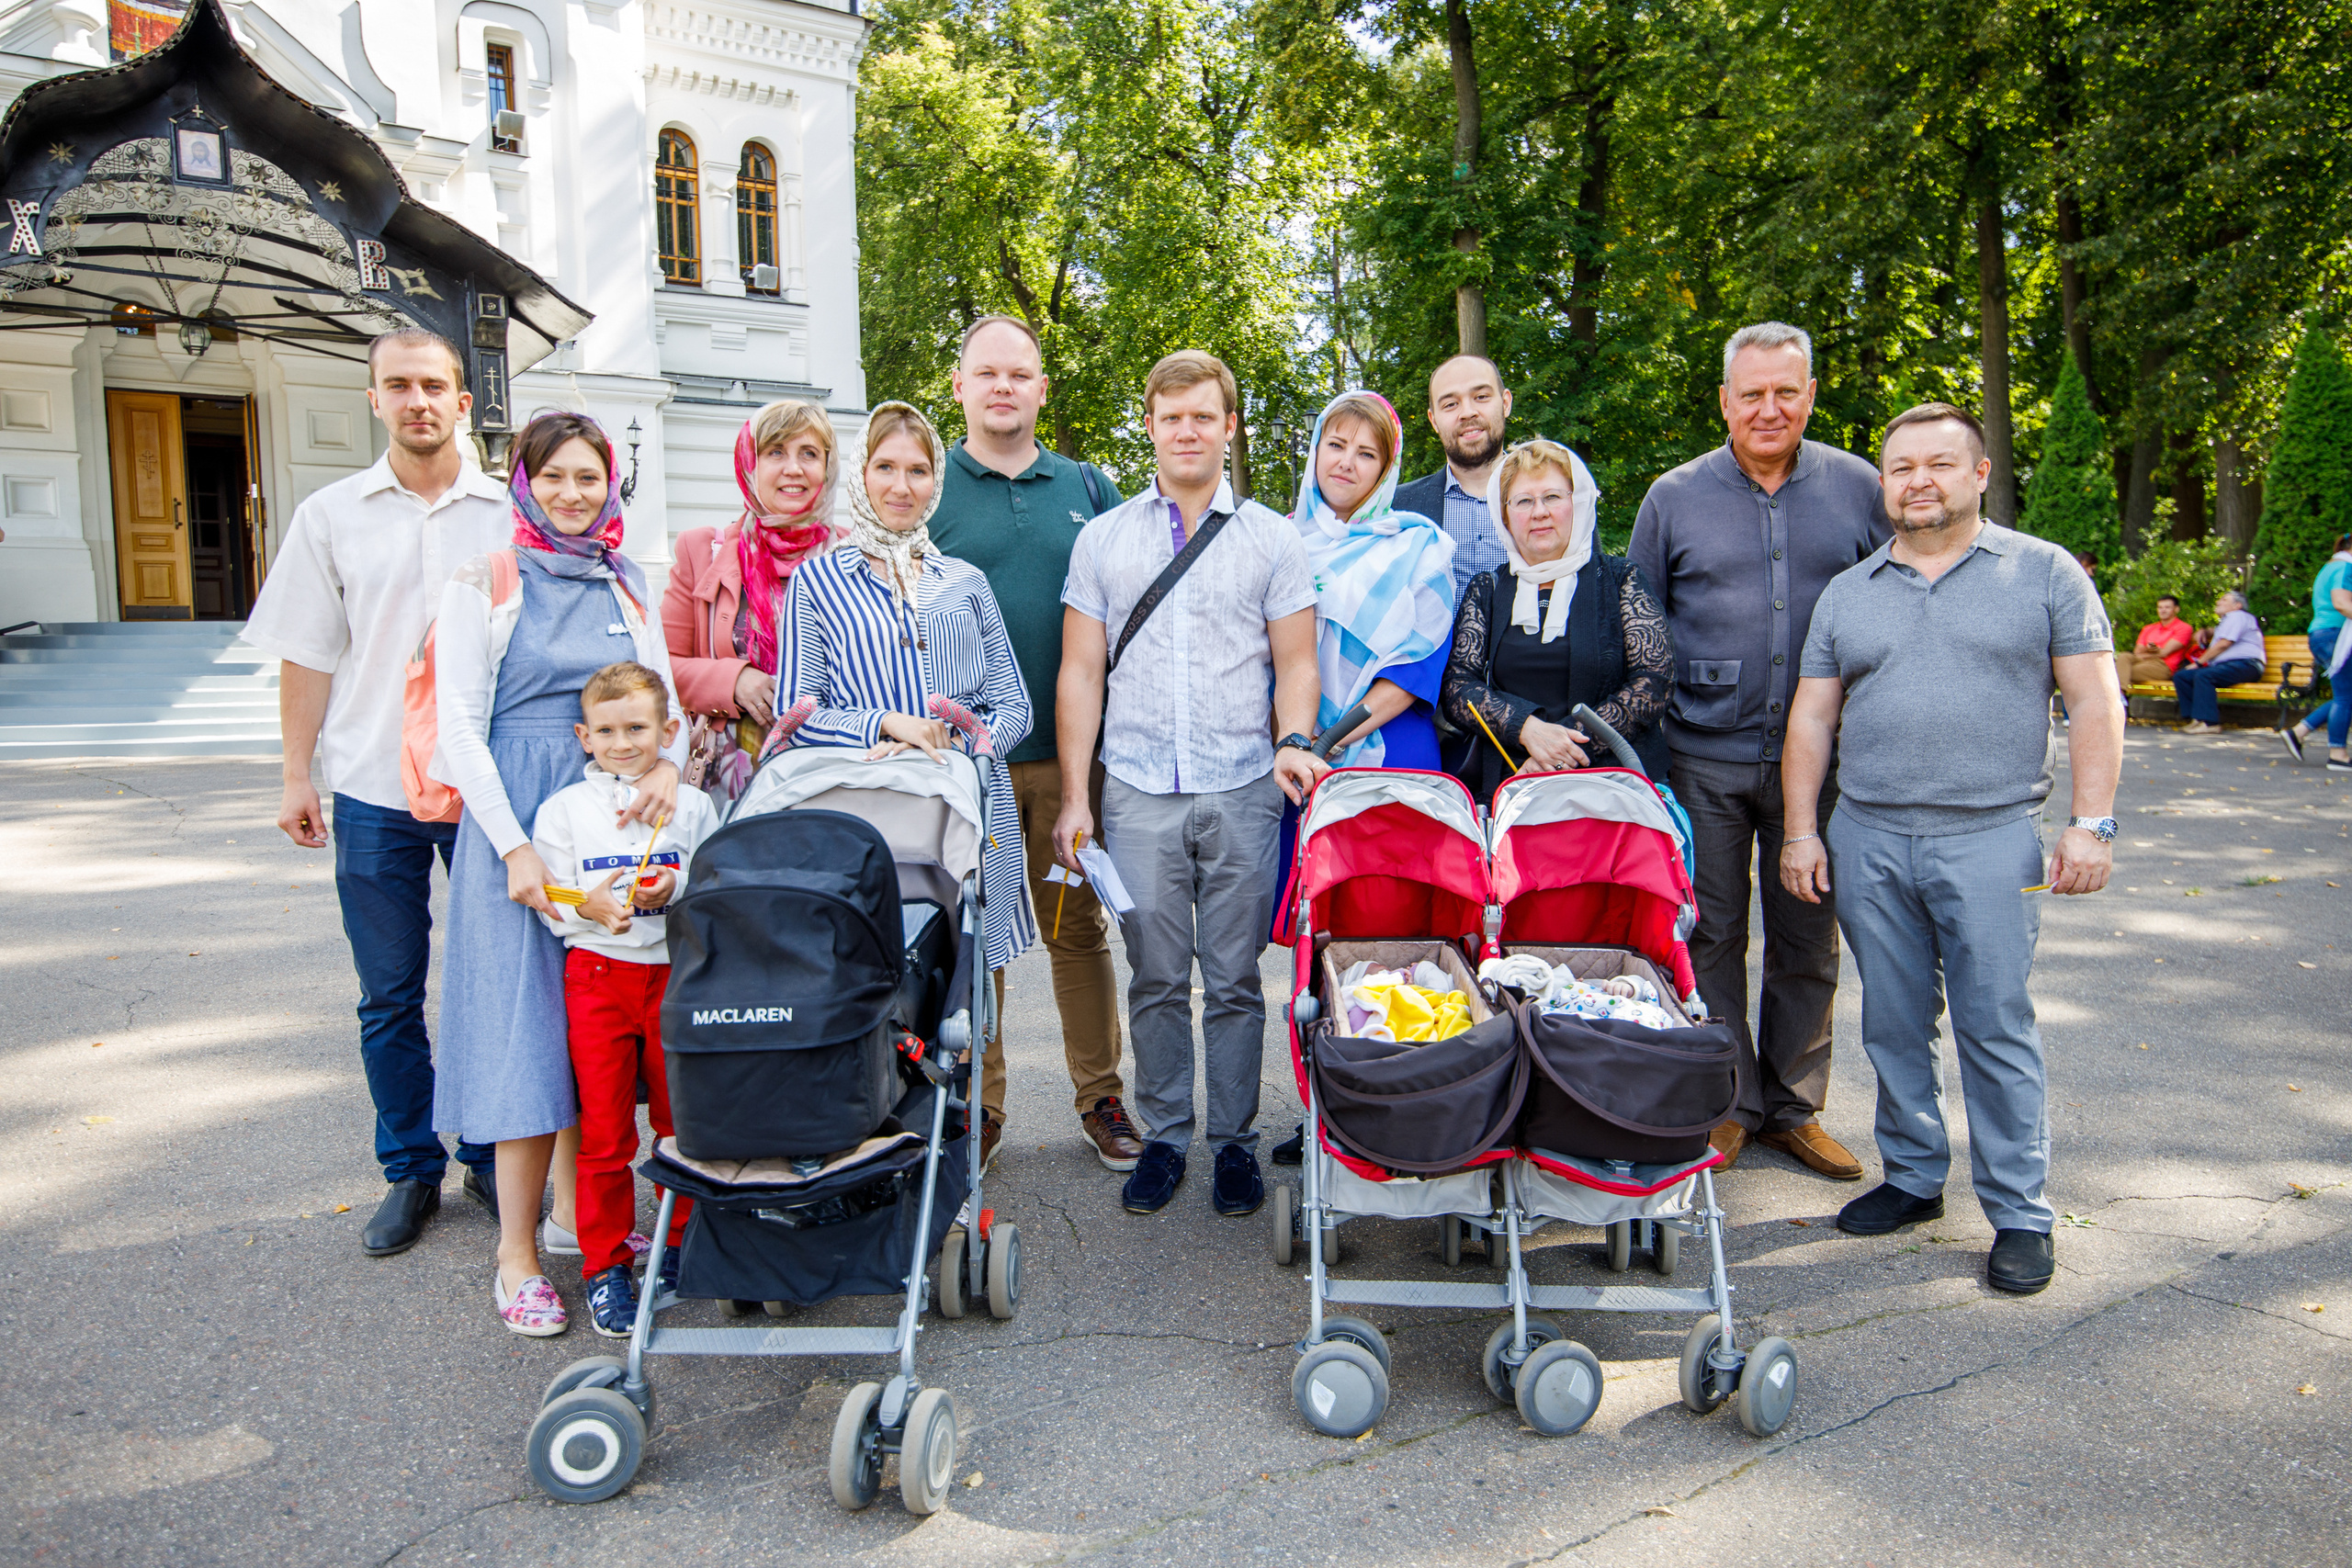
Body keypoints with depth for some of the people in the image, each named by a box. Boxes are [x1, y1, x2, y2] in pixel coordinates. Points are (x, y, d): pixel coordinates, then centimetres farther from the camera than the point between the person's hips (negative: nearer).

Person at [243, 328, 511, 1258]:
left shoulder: (511, 513, 3)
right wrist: (298, 775, 3)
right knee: (389, 997, 8)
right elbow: (307, 657, 7)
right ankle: (410, 1171, 22)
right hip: (374, 790, 1)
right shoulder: (332, 516, 5)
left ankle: (492, 1157, 23)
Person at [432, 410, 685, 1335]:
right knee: (526, 1024, -3)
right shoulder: (482, 584, 1)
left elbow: (662, 696, 9)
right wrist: (515, 845, -13)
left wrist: (667, 764, -14)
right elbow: (460, 726, -4)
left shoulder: (629, 587, 13)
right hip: (514, 816, -4)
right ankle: (517, 1252, 7)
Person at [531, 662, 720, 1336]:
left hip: (676, 972, 1)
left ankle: (683, 1243, 28)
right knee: (604, 1131, 4)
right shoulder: (562, 808, 1)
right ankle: (604, 1264, 16)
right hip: (596, 975, -1)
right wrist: (587, 907, -20)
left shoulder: (691, 805, 3)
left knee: (683, 1121, 10)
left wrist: (676, 887, -15)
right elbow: (548, 900, 0)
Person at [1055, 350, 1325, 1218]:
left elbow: (1296, 661, 8)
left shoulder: (1272, 539, 9)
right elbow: (1080, 671, 8)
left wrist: (1293, 741, -13)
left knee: (1235, 979, 4)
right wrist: (1073, 796, 2)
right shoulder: (1103, 538, 10)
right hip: (1138, 793, 1)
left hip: (1241, 792, 0)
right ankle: (1163, 1136, 20)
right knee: (1155, 978, 6)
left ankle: (1234, 1139, 18)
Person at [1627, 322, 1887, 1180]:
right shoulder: (1674, 498, 3)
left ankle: (1793, 1107, 23)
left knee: (1808, 941, 9)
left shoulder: (1861, 490, 5)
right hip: (1705, 760, -1)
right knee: (1711, 937, 5)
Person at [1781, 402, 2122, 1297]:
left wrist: (2091, 824, -7)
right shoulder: (1847, 593, 12)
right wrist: (1801, 830, 4)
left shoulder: (2045, 574, 5)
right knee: (1894, 1024, 9)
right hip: (1866, 842, 3)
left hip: (1991, 841, -3)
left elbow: (2095, 703, 1)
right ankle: (1913, 1177, 24)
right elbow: (1812, 719, 11)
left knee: (1996, 1027, -1)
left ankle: (2020, 1213, 10)